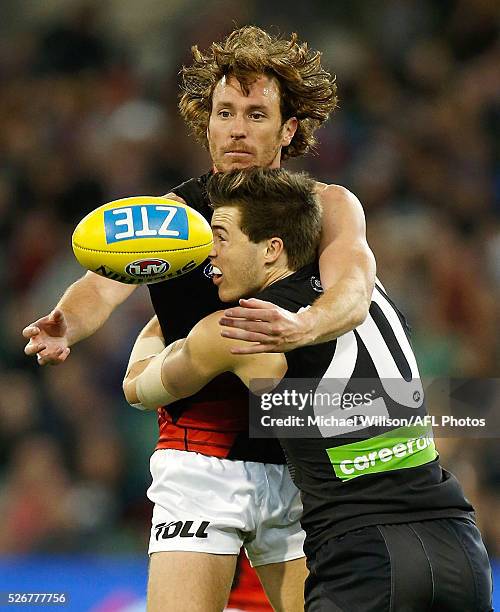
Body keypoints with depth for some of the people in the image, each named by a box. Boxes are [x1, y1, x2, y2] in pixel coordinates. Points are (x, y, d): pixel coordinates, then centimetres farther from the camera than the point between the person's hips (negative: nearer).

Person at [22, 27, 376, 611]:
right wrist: (61, 328, -43)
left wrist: (300, 328, -44)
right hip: (200, 459, -2)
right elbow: (105, 284, -18)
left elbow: (353, 289, -20)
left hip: (300, 463, 2)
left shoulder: (331, 207, 0)